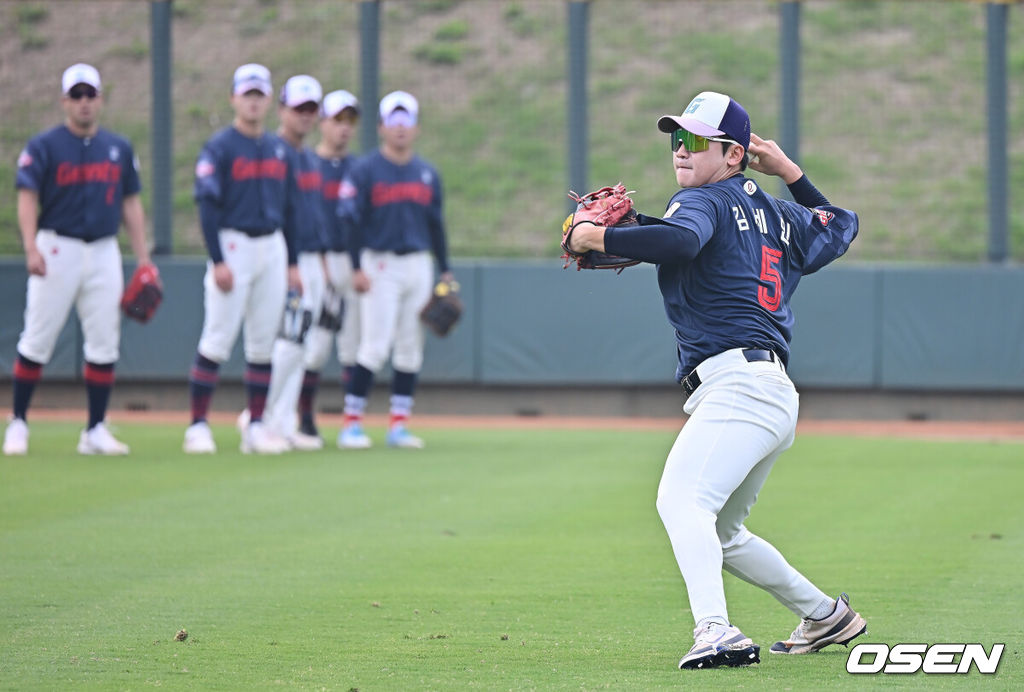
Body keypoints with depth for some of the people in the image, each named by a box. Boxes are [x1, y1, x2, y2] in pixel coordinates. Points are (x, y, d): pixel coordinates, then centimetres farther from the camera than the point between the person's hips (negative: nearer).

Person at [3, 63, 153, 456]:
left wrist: (143, 259, 6)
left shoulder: (119, 149, 11)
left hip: (104, 252, 4)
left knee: (104, 344, 1)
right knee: (37, 340, -3)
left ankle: (95, 431, 7)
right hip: (57, 249, -4)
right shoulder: (44, 146, -2)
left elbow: (131, 204, 14)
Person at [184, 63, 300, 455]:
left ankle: (256, 427, 10)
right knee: (217, 341, -8)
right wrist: (218, 262, -18)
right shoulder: (218, 148, -5)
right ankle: (197, 426, -5)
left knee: (263, 344, 6)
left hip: (273, 248, 6)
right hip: (233, 246, -6)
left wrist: (292, 264, 13)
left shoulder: (281, 151, 13)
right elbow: (207, 206, -10)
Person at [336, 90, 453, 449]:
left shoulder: (427, 174, 12)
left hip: (418, 267, 5)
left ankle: (398, 425, 10)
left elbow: (436, 224, 16)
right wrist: (357, 269, -15)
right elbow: (351, 220, -7)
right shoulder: (364, 171, -4)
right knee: (375, 347, -11)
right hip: (380, 266, -5)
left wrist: (445, 271, 11)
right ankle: (351, 423, -5)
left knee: (410, 348, 5)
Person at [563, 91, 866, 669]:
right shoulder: (777, 213, 23)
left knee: (681, 501, -29)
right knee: (719, 534, 25)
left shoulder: (706, 200, -1)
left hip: (739, 383, -10)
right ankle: (826, 615, 34)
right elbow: (840, 227, 41)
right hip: (775, 398, 10)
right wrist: (790, 174, 39)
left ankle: (717, 631, -48)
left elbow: (681, 239, -25)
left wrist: (595, 237, -16)